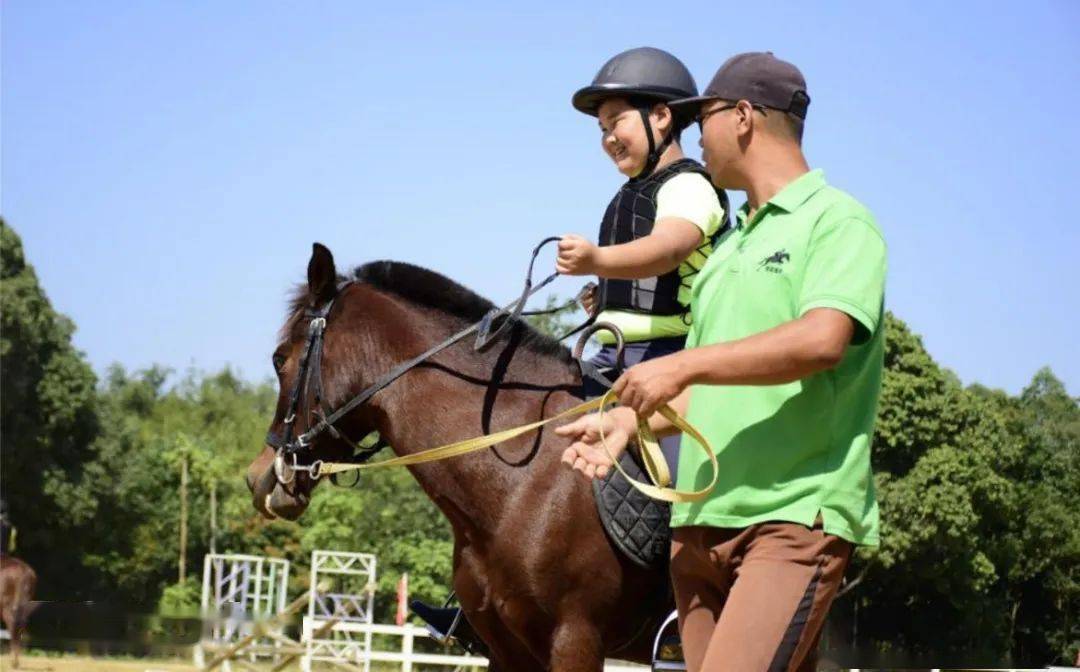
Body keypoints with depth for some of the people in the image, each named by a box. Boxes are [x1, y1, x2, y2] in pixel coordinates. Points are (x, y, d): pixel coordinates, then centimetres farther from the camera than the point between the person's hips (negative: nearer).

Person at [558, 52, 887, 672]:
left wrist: (683, 366, -19)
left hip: (794, 515, -8)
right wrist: (629, 419, 9)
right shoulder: (728, 249, 24)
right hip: (703, 522, 8)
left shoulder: (838, 221, -2)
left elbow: (822, 340, -21)